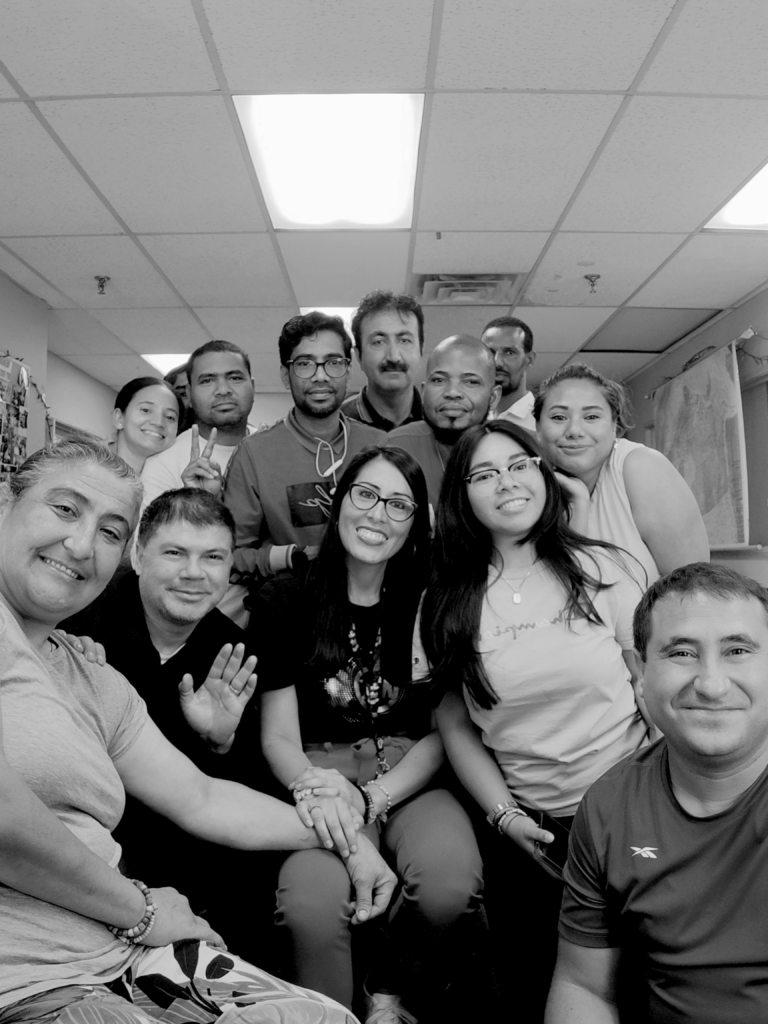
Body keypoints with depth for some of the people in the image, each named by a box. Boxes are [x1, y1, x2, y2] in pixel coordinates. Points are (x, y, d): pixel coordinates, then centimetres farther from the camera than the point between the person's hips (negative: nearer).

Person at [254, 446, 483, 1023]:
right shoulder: (286, 601, 3)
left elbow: (444, 732, 3)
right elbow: (278, 735, 3)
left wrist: (373, 798, -13)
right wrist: (318, 788, -19)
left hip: (409, 780, 2)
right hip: (320, 777, -1)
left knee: (451, 884, -28)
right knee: (312, 903, -32)